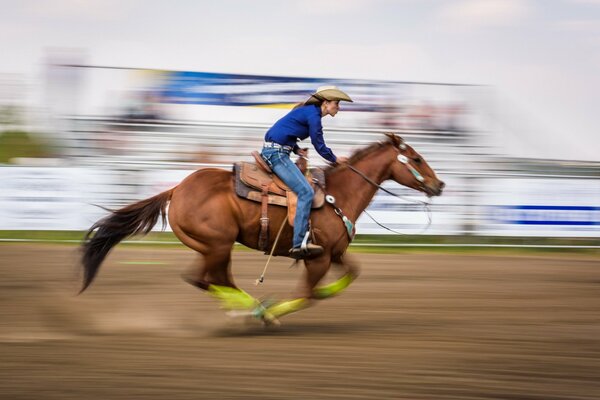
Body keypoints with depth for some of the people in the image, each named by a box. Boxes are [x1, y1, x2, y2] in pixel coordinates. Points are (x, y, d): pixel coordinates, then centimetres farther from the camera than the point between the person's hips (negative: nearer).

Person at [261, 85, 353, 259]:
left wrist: (296, 149, 11)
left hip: (271, 150, 11)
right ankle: (299, 243, -23)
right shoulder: (313, 115, -12)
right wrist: (335, 159, 10)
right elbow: (319, 146, -6)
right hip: (277, 153, -11)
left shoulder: (308, 111, 18)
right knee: (306, 192, -17)